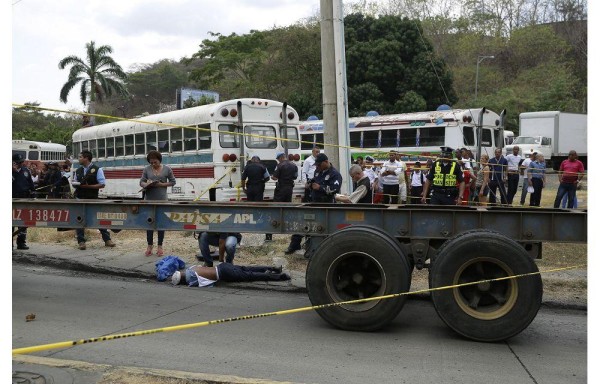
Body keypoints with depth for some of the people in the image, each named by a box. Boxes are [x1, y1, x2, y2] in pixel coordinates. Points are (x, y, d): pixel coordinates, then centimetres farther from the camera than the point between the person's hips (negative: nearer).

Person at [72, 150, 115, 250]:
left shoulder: (97, 169, -4)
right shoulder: (78, 171, 12)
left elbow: (102, 184, -9)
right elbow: (75, 183, 20)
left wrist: (88, 186, -18)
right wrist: (75, 184, -5)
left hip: (93, 198, -4)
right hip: (80, 198, 4)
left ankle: (107, 239, 11)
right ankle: (81, 241, 12)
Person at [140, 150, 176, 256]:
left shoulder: (167, 169, 1)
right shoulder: (147, 169, 3)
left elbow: (173, 182, 5)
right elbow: (141, 182, 6)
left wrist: (162, 184, -11)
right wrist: (146, 184, -17)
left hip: (162, 199, -1)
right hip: (149, 199, 1)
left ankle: (160, 246, 16)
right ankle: (149, 246, 17)